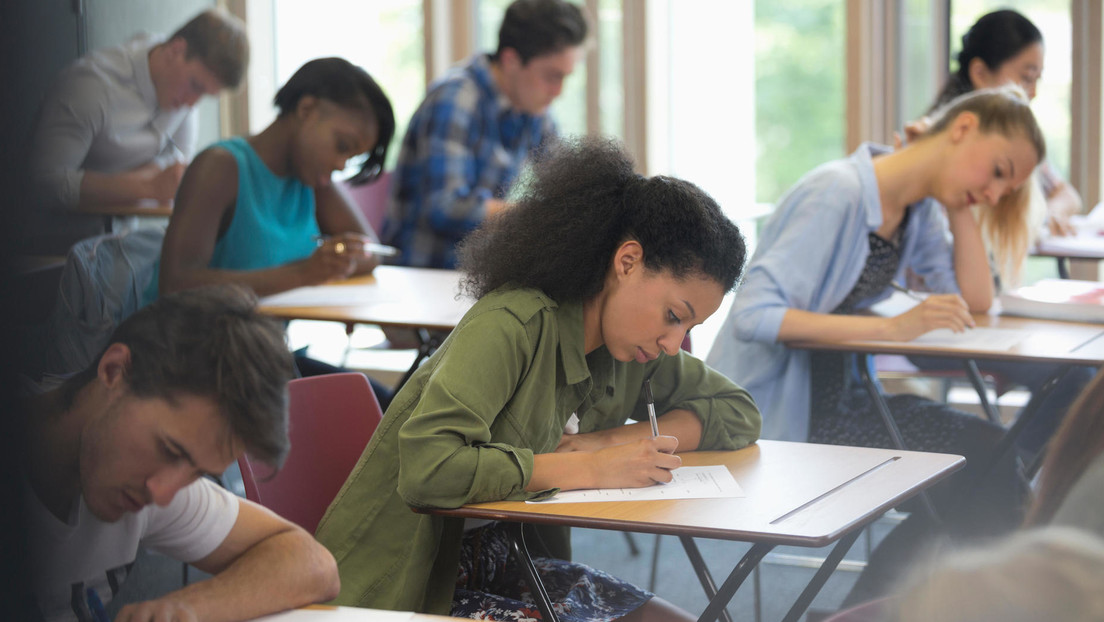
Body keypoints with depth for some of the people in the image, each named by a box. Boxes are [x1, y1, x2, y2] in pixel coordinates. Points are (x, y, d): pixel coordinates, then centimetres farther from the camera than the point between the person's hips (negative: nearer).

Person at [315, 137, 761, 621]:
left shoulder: (631, 345, 2)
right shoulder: (512, 326, -23)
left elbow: (739, 413, 10)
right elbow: (426, 469, -34)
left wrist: (616, 440, -8)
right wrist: (593, 468, -28)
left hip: (504, 562, 8)